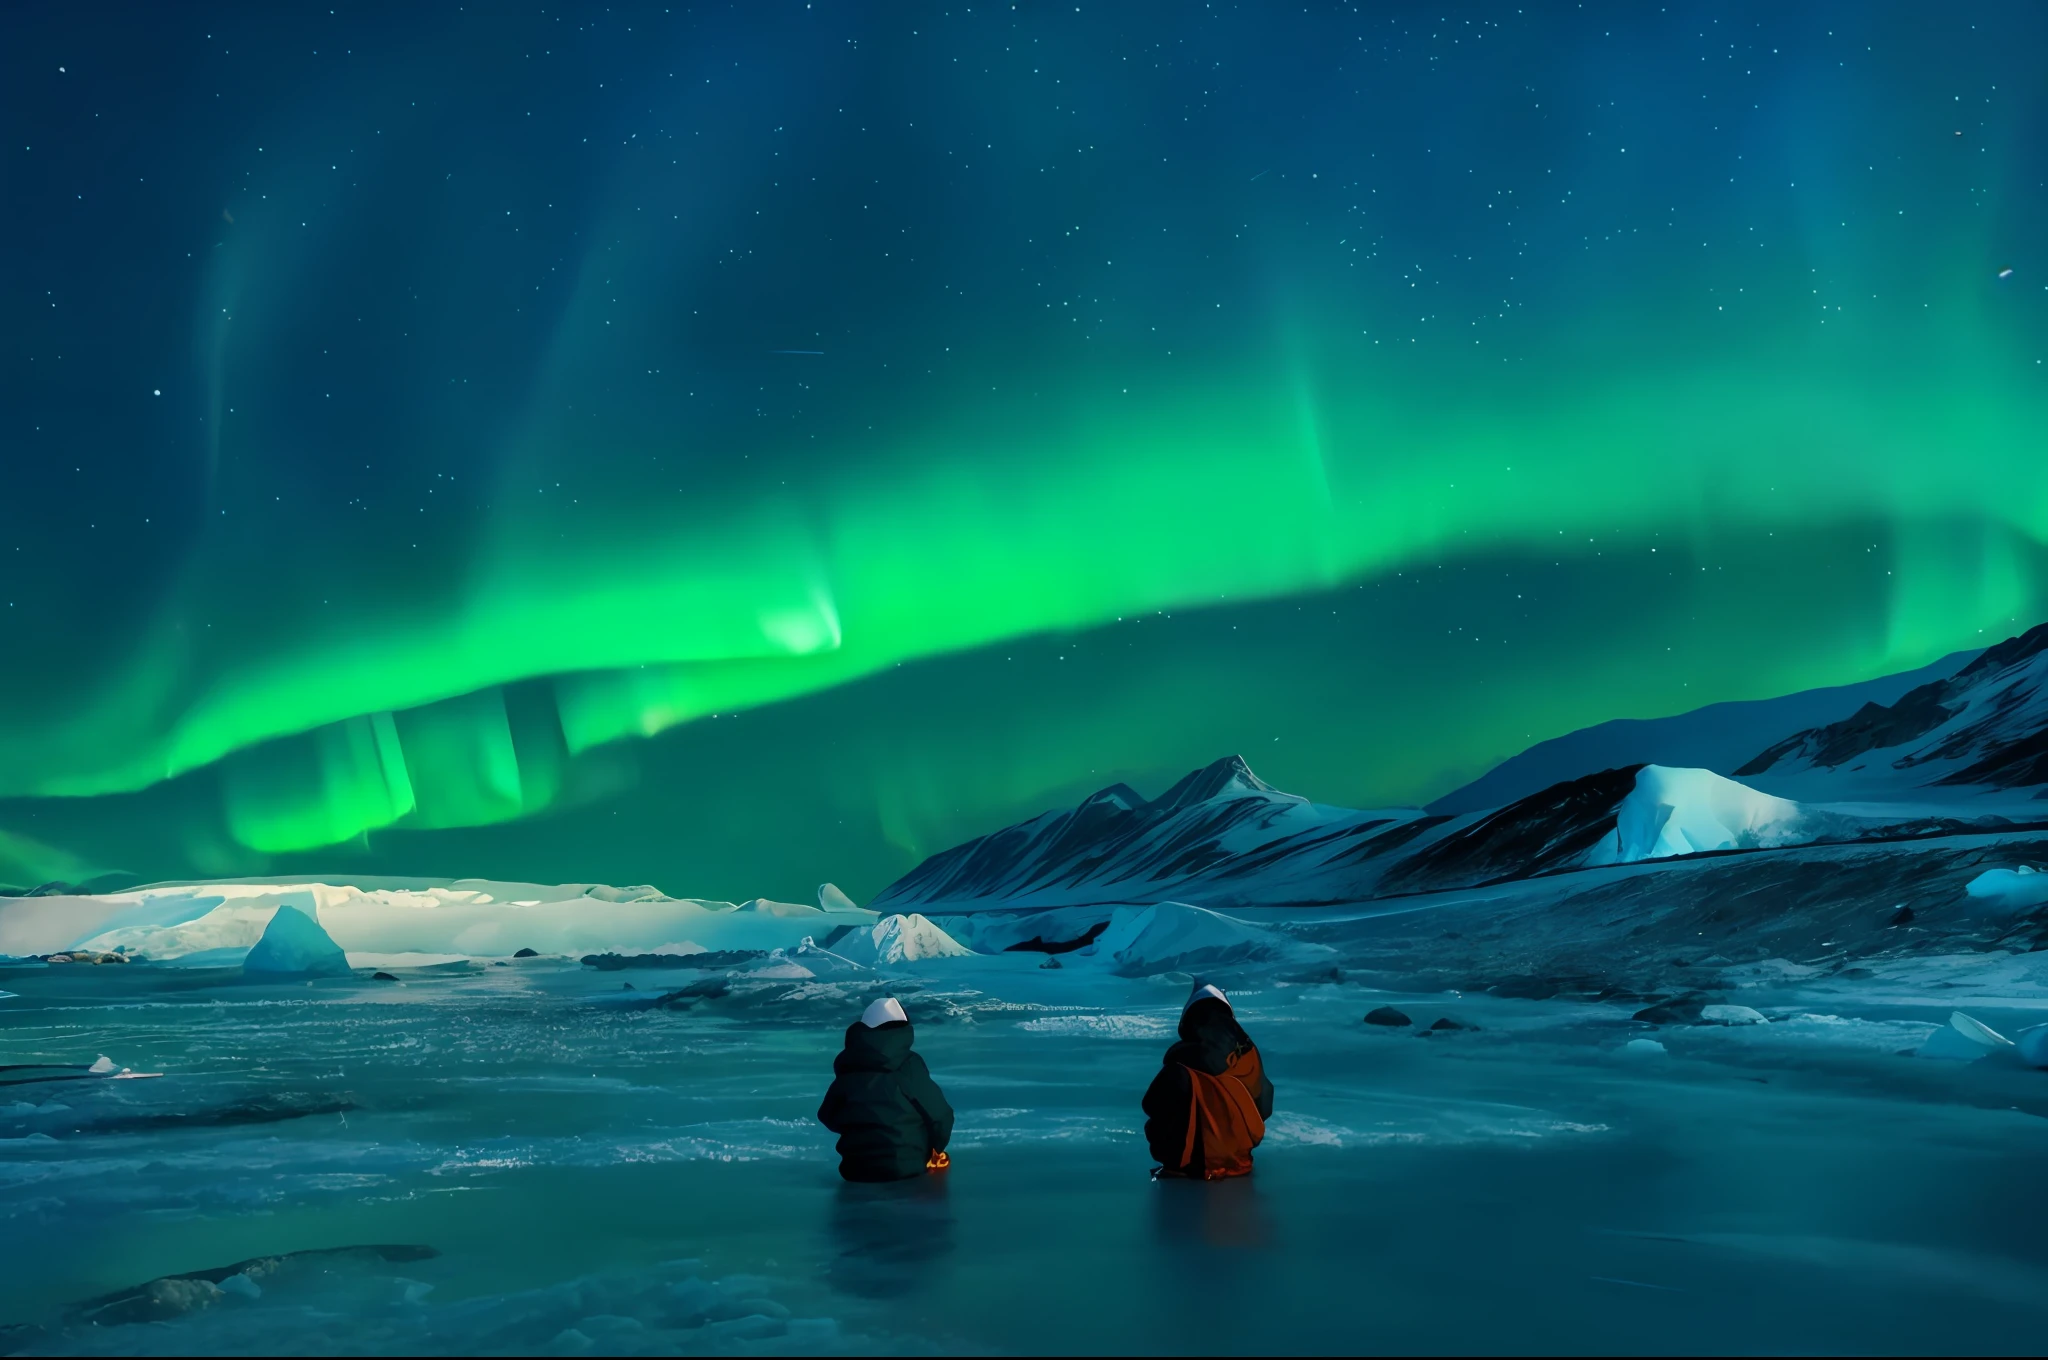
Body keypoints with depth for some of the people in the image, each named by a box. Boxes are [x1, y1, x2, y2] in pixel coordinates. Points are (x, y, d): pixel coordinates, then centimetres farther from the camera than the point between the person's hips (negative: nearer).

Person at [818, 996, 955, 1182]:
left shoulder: (847, 1071, 4)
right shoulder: (909, 1067, -10)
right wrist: (936, 1149, 14)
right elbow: (939, 1115, -7)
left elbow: (828, 1117, 15)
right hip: (905, 1167, -4)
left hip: (856, 1169, 4)